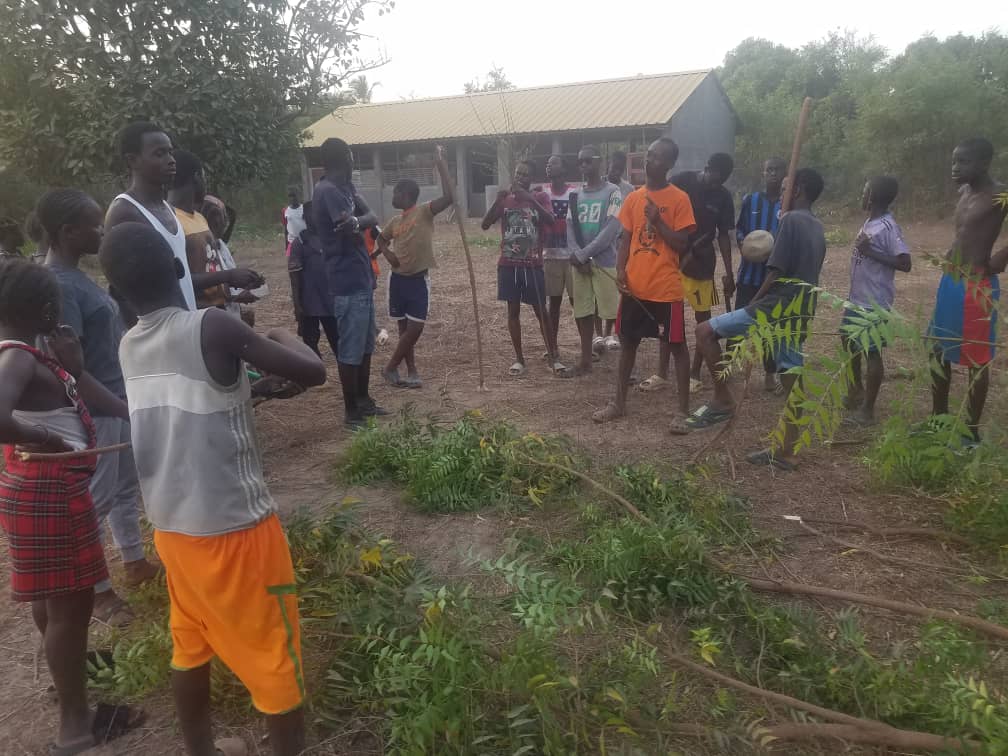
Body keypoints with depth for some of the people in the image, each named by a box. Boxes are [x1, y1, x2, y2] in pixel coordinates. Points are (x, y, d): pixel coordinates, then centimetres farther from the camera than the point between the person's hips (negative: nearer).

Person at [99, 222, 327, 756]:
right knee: (273, 657, 9)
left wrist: (241, 386, 19)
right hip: (235, 527, -7)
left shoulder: (130, 347, 2)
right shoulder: (211, 327, -20)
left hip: (171, 526, 7)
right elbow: (313, 373, -15)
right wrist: (286, 337, 2)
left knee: (190, 648, 24)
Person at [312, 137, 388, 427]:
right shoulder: (328, 191, -17)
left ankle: (364, 400, 30)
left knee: (366, 345, 17)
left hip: (362, 278, 10)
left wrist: (357, 221, -17)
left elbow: (372, 218, 1)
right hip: (348, 282, -10)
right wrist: (360, 224, -4)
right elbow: (354, 235, -22)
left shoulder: (345, 187, 12)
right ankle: (352, 412, 8)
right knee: (351, 349, -1)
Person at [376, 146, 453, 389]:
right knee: (405, 328, 9)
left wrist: (441, 166, -22)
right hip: (398, 278, 5)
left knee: (415, 328, -5)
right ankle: (411, 372, 18)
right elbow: (381, 239, 28)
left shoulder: (424, 211, -7)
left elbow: (448, 198, -23)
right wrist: (388, 253, 6)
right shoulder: (395, 221, 10)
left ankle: (391, 368, 11)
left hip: (419, 280, -5)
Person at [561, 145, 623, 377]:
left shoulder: (612, 192, -5)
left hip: (605, 262, -6)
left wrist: (583, 254, -14)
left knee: (615, 314, -5)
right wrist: (578, 256, -10)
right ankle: (585, 361, 21)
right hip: (580, 263, 6)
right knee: (583, 313, 11)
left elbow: (613, 229, -14)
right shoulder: (576, 195, 13)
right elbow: (570, 228, 7)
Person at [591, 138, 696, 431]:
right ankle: (619, 402, 27)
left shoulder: (679, 199, -6)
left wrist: (657, 221, -18)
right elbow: (626, 238, 11)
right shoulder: (633, 198, 9)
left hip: (666, 288, -5)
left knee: (677, 345, 4)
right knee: (628, 342, 14)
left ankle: (683, 411, 11)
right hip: (635, 286, 5)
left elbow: (682, 245, -9)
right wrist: (620, 270, -3)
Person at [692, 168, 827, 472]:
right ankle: (786, 452, 14)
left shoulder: (791, 220, -11)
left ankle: (723, 400, -1)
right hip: (800, 310, 9)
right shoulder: (817, 228, 17)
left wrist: (752, 304, -6)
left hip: (776, 306, -9)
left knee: (705, 331, -4)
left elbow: (776, 271, -16)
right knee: (792, 380, 9)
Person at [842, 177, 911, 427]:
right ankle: (856, 390, 39)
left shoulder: (888, 227, -19)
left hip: (874, 303, -10)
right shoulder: (870, 223, 8)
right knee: (849, 342, 21)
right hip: (856, 298, 10)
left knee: (872, 352, -1)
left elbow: (905, 264, -23)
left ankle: (867, 409, 8)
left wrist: (870, 252, -24)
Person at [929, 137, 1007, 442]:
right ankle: (939, 418, 29)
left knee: (976, 359, 1)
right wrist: (954, 257, 12)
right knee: (939, 350, 15)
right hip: (950, 280, 9)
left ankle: (972, 430, 12)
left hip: (977, 285, -8)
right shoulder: (964, 192, 10)